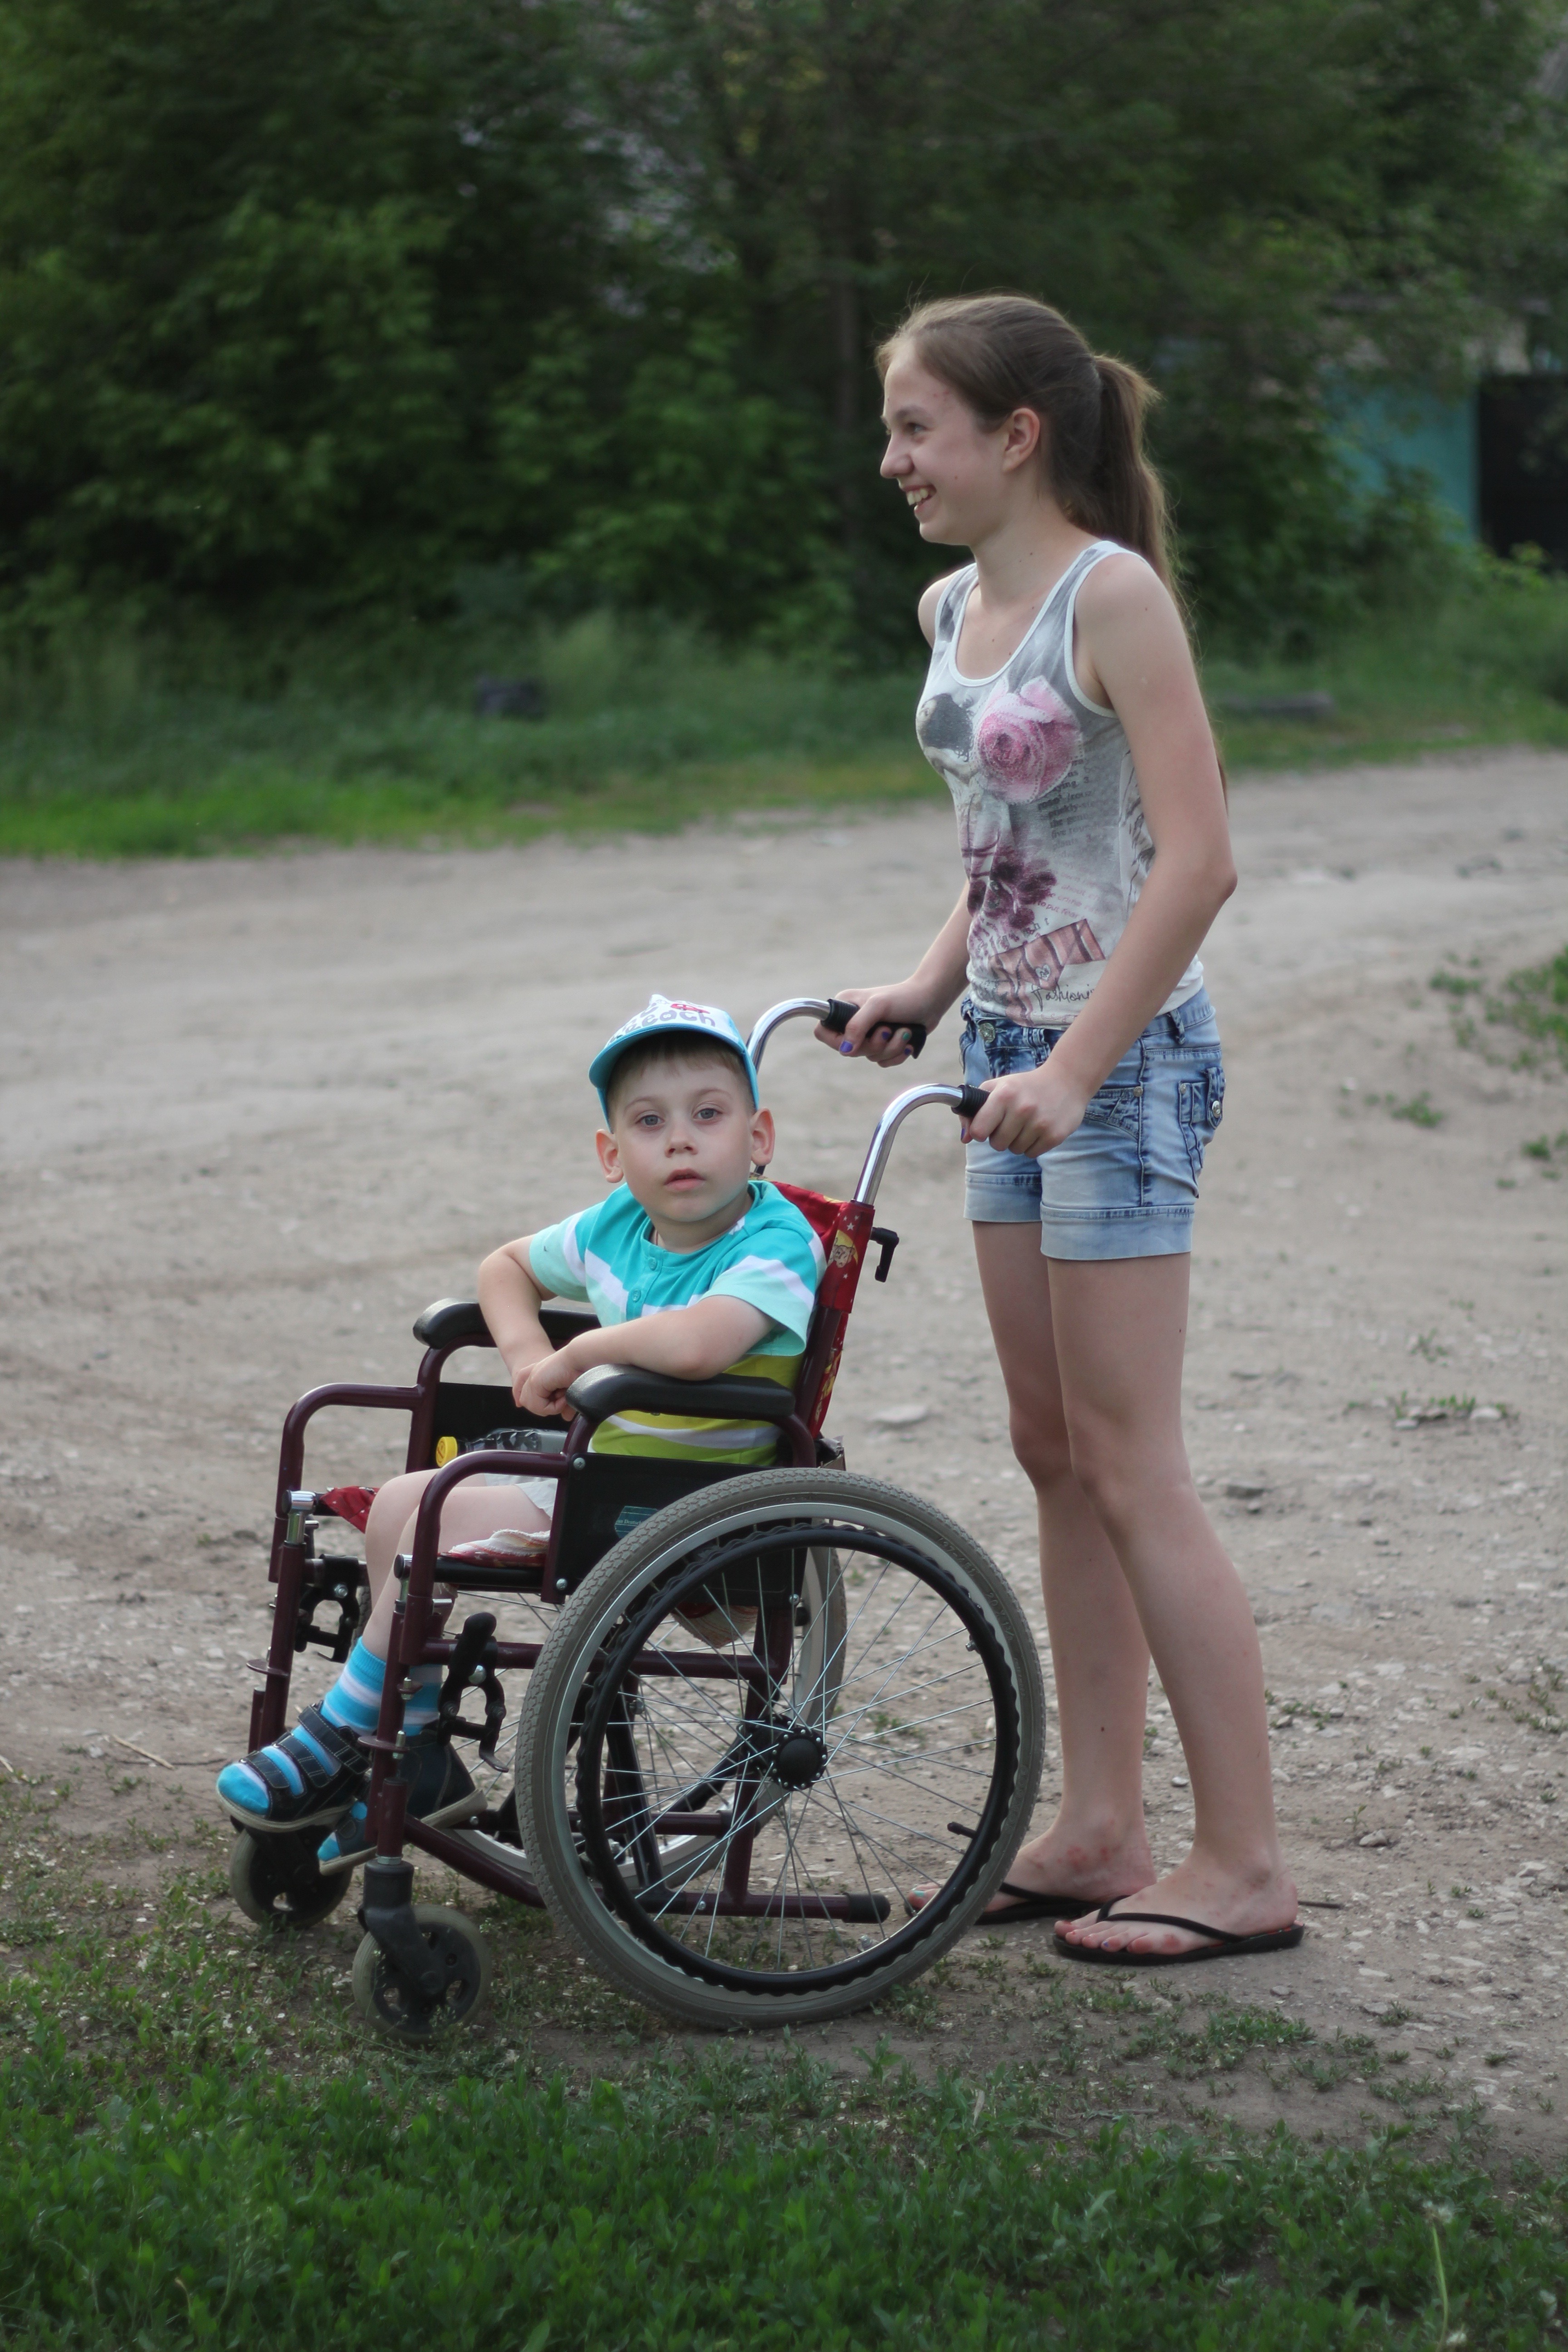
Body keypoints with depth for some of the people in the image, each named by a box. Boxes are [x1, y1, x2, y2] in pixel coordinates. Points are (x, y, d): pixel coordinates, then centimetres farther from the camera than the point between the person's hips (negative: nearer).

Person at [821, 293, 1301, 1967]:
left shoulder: (1113, 594, -14)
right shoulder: (955, 609, 11)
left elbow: (1194, 862, -20)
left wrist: (1077, 1066, -23)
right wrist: (926, 986, 8)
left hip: (1122, 1059, -9)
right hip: (1015, 1052, 9)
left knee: (1128, 1467, -6)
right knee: (1056, 1457, 11)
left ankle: (1244, 1864, 2)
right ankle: (1099, 1832, 20)